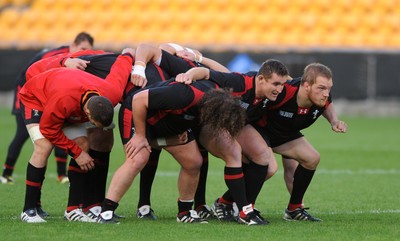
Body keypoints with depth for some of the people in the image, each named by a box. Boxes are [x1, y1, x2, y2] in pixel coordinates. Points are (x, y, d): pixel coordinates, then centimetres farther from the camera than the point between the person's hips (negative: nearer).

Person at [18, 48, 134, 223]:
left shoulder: (113, 93, -30)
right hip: (34, 97, -6)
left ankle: (73, 209, -3)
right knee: (43, 146, -26)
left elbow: (127, 53, -16)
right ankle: (28, 210, -20)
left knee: (83, 146, -10)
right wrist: (77, 153, -26)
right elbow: (49, 129, -27)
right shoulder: (64, 100, -47)